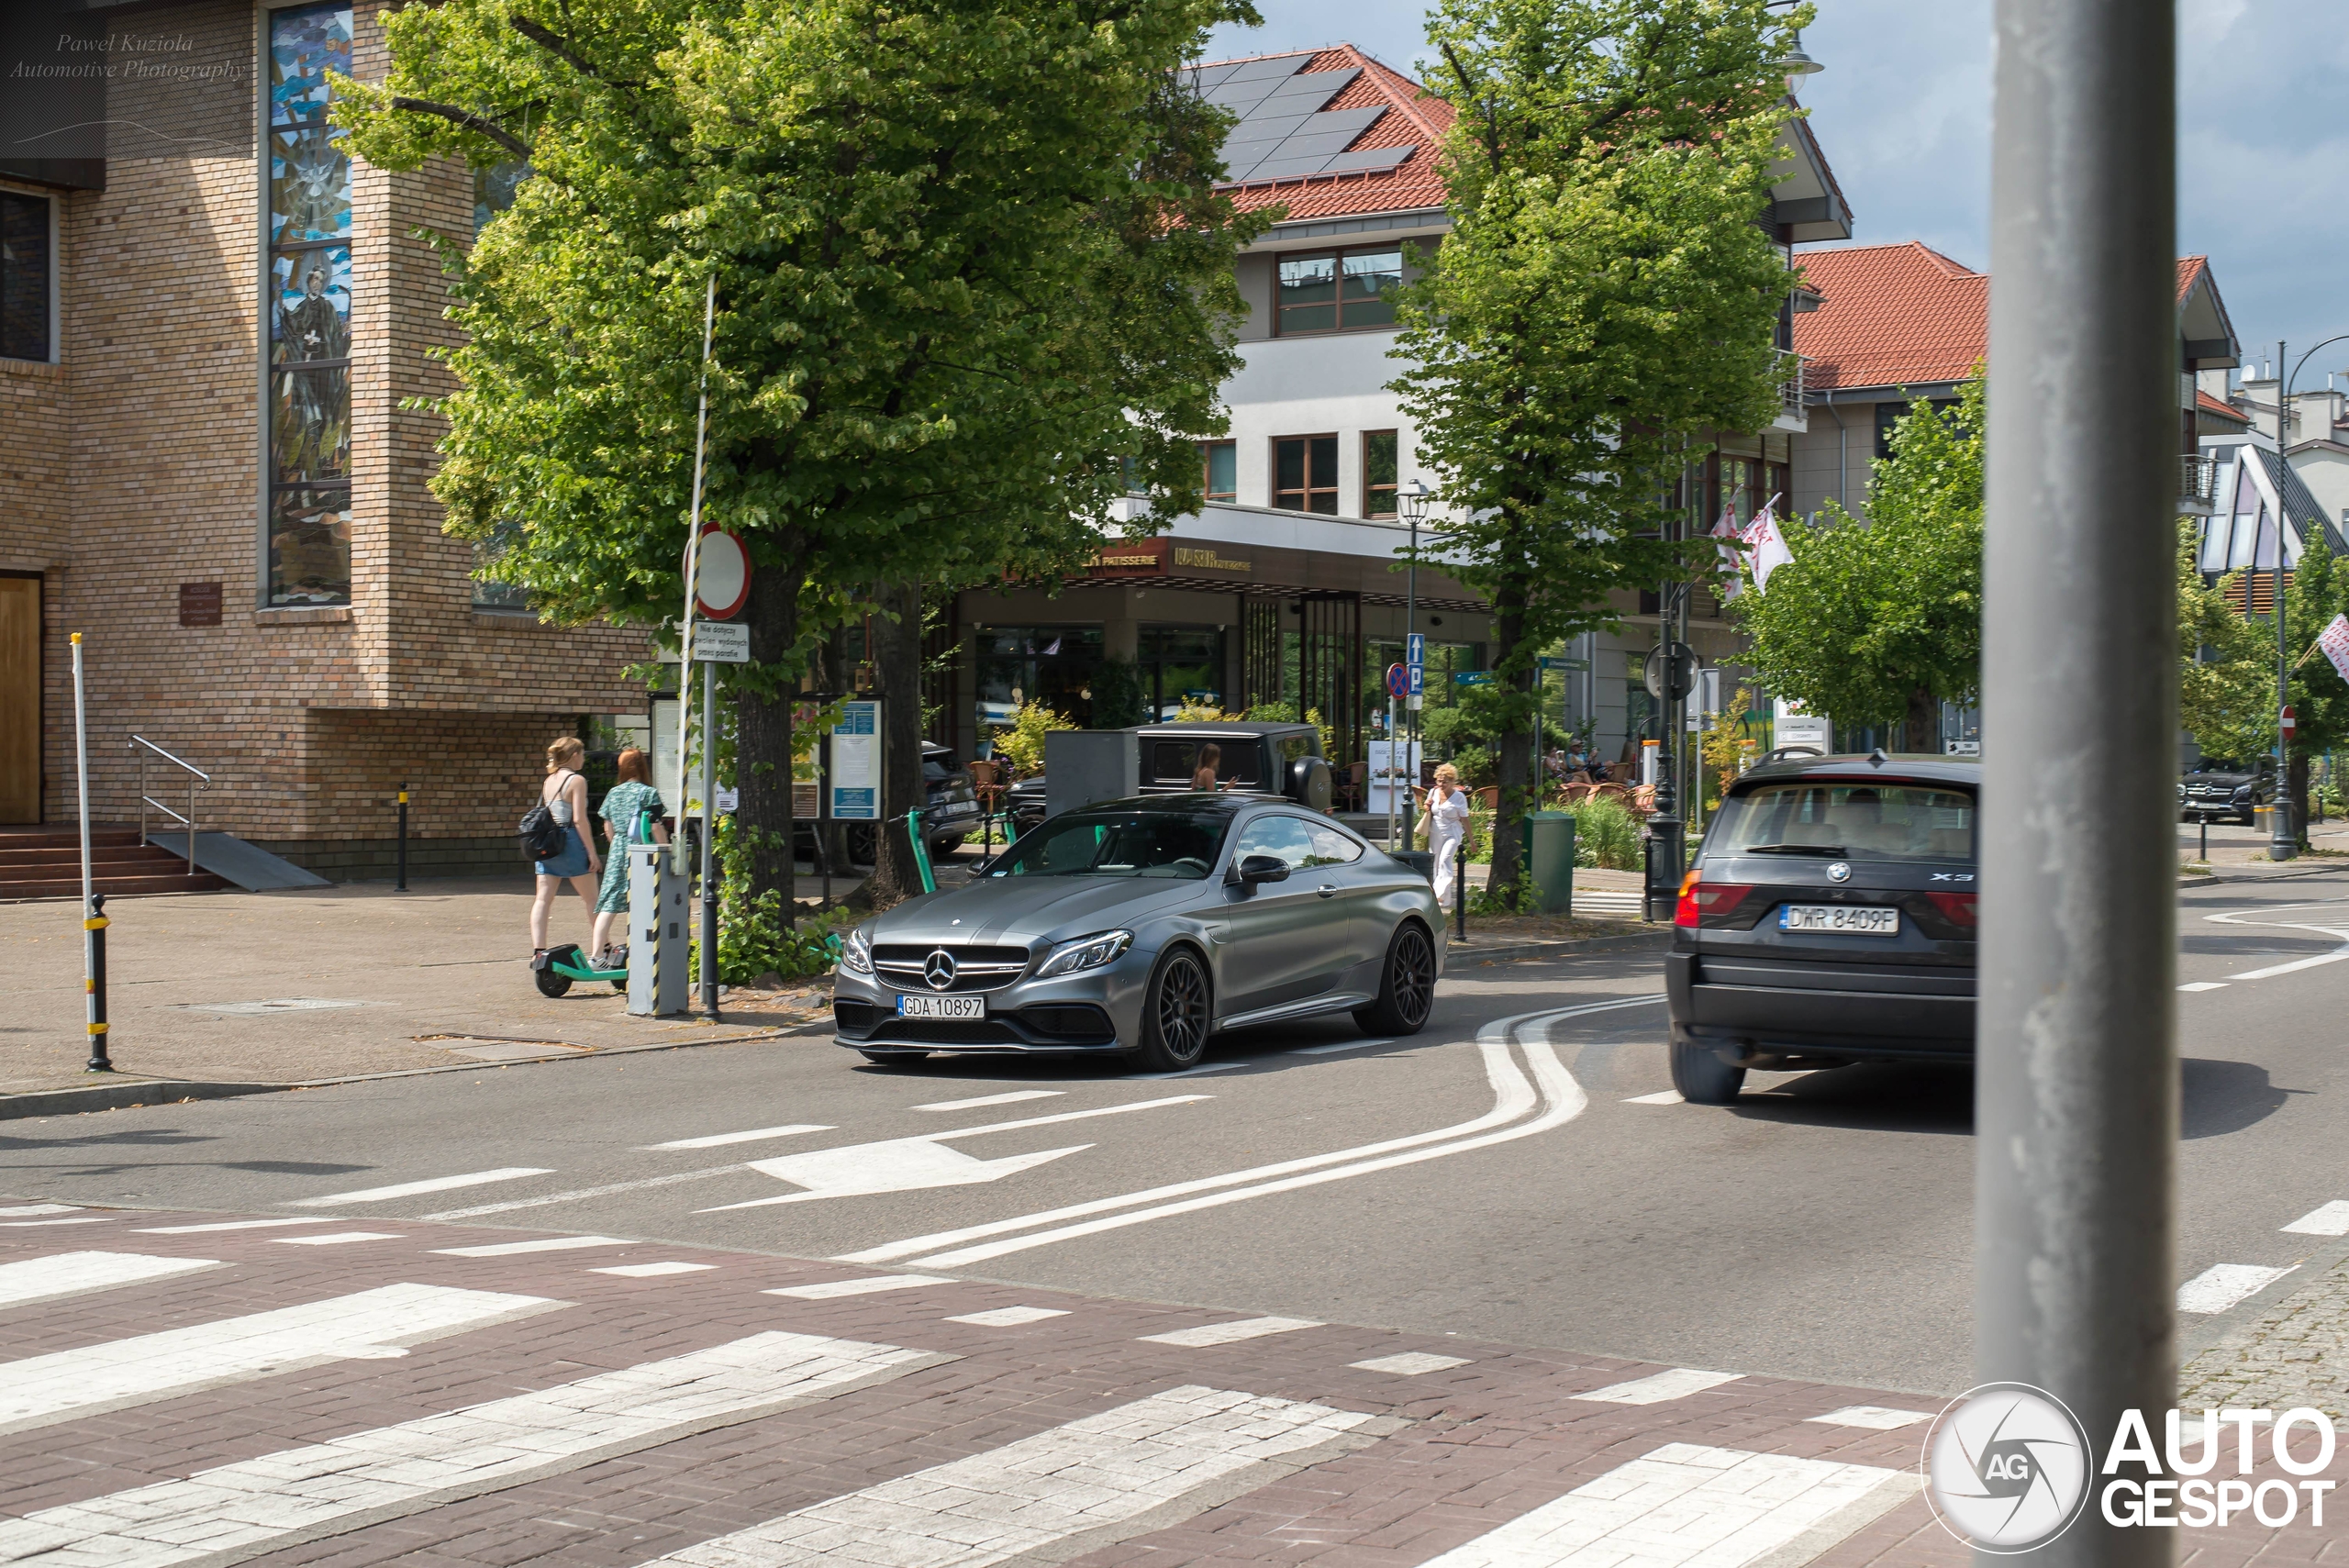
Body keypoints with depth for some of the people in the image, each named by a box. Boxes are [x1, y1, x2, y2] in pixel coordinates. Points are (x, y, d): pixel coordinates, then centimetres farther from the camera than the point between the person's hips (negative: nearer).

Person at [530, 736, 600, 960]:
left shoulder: (548, 781, 12)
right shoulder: (576, 780, -8)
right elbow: (579, 819, -14)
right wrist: (592, 852, -12)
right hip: (570, 842, -6)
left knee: (543, 899, 0)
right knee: (591, 899, 7)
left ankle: (538, 950, -9)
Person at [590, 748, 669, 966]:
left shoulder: (613, 793, 9)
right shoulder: (649, 793, -6)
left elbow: (608, 829, 14)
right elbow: (656, 828, -10)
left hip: (618, 852, 4)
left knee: (609, 905, 2)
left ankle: (598, 954, -2)